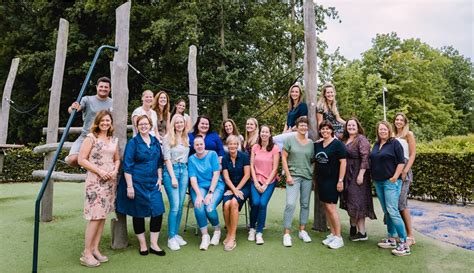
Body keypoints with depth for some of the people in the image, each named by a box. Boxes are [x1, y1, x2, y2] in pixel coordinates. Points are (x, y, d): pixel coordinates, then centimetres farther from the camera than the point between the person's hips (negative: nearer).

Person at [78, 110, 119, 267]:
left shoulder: (113, 140, 12)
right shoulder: (91, 137, -4)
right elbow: (81, 160, -9)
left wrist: (115, 171, -1)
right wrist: (99, 171, -15)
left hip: (110, 181, 6)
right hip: (95, 181, -5)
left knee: (103, 216, 8)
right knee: (95, 216, -8)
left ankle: (95, 249, 19)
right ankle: (86, 253, 4)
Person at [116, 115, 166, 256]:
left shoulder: (155, 141, 8)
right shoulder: (133, 142, -6)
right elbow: (127, 166, -9)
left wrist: (159, 178, 6)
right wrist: (129, 186, -13)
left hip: (153, 183, 4)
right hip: (137, 183, -4)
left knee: (158, 212, -1)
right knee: (139, 214, 6)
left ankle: (154, 244, 13)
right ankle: (143, 245, 23)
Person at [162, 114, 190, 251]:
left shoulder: (187, 138, 13)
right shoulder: (168, 138, -2)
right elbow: (167, 159, -6)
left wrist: (185, 171, 4)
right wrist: (173, 177, -11)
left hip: (184, 171, 5)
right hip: (171, 171, -5)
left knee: (180, 206, 6)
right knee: (175, 206, -9)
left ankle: (176, 234, 18)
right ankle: (171, 238, 2)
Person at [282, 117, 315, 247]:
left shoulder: (311, 143, 10)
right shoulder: (290, 140, 0)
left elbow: (313, 161, 12)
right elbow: (284, 158, -2)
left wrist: (313, 178, 7)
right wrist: (288, 175, -9)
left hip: (307, 177, 4)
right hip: (293, 176, -4)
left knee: (305, 204, 10)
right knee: (290, 204, -12)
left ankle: (302, 231, 24)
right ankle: (287, 234, -3)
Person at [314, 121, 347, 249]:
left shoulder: (337, 144, -6)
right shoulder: (317, 145, 10)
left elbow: (343, 162, -10)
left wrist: (340, 180, -15)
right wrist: (315, 179, 13)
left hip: (332, 180, -6)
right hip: (321, 180, 6)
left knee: (331, 207, -9)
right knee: (326, 207, 9)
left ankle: (338, 237, 1)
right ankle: (332, 234, 19)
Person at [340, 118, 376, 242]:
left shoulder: (361, 139, -10)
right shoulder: (344, 140, 13)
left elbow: (365, 158, -17)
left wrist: (361, 174, -22)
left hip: (357, 175, -7)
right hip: (347, 176, 7)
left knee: (356, 202, -4)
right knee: (349, 202, 12)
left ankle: (362, 232, 6)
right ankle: (354, 226, 25)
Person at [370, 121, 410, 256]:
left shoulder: (394, 143, -5)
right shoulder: (376, 144, 14)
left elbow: (401, 162, -10)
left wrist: (395, 177, -15)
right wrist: (373, 176, 13)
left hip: (391, 182, -7)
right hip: (378, 182, 7)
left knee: (392, 211, -11)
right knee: (386, 212, 12)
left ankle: (404, 244, -4)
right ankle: (391, 239, 22)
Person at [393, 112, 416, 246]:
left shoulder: (409, 134, 2)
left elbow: (413, 154, -4)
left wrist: (405, 171, -14)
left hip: (404, 170, -5)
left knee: (401, 202, -12)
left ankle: (410, 236, -2)